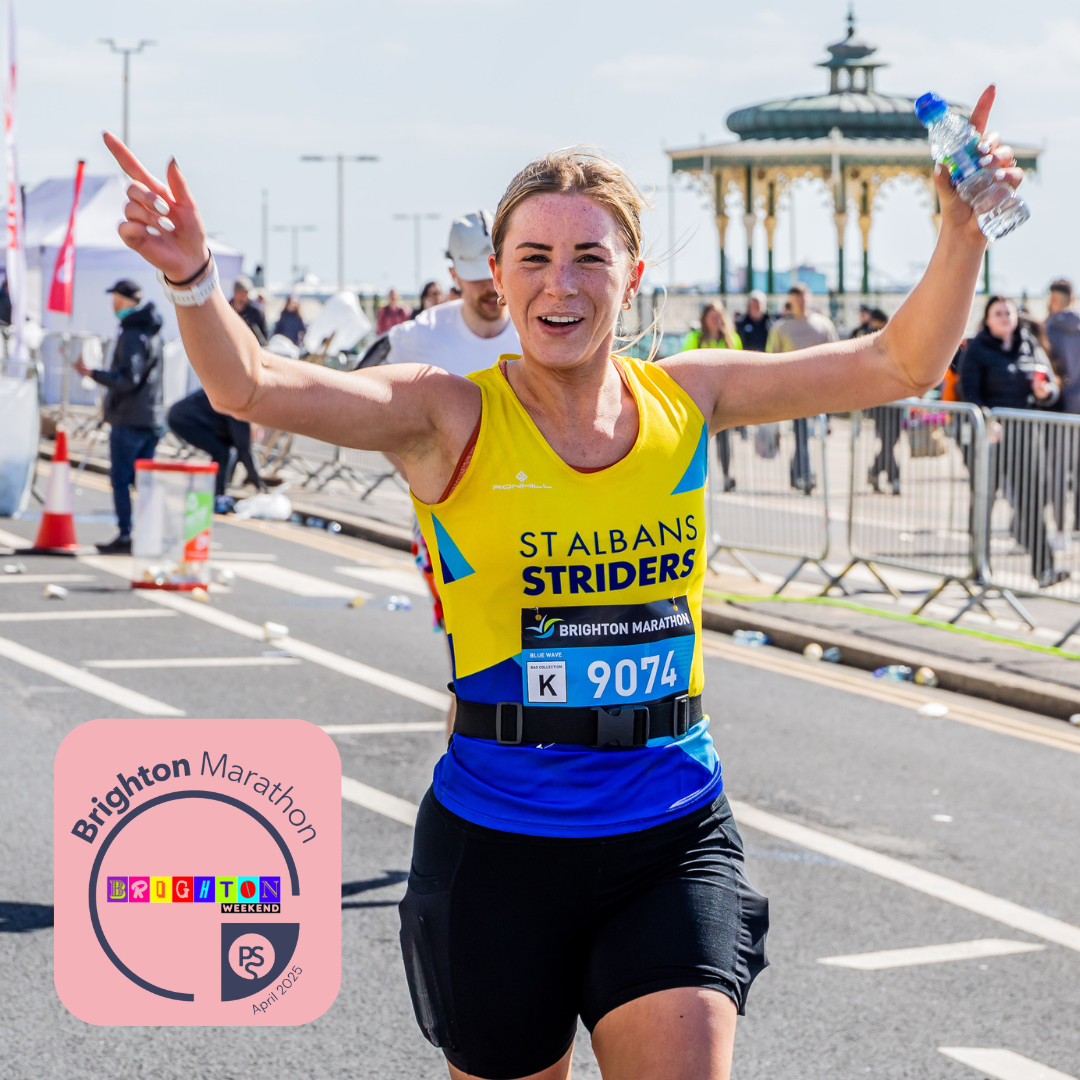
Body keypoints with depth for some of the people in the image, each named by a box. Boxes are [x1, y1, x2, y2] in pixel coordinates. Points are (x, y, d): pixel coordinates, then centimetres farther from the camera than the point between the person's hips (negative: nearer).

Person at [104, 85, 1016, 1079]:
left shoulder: (686, 401, 4)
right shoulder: (452, 419, -6)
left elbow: (899, 365, 7)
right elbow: (252, 388, -19)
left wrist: (962, 229, -6)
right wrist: (192, 277, -37)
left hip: (674, 835, 2)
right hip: (498, 840, -2)